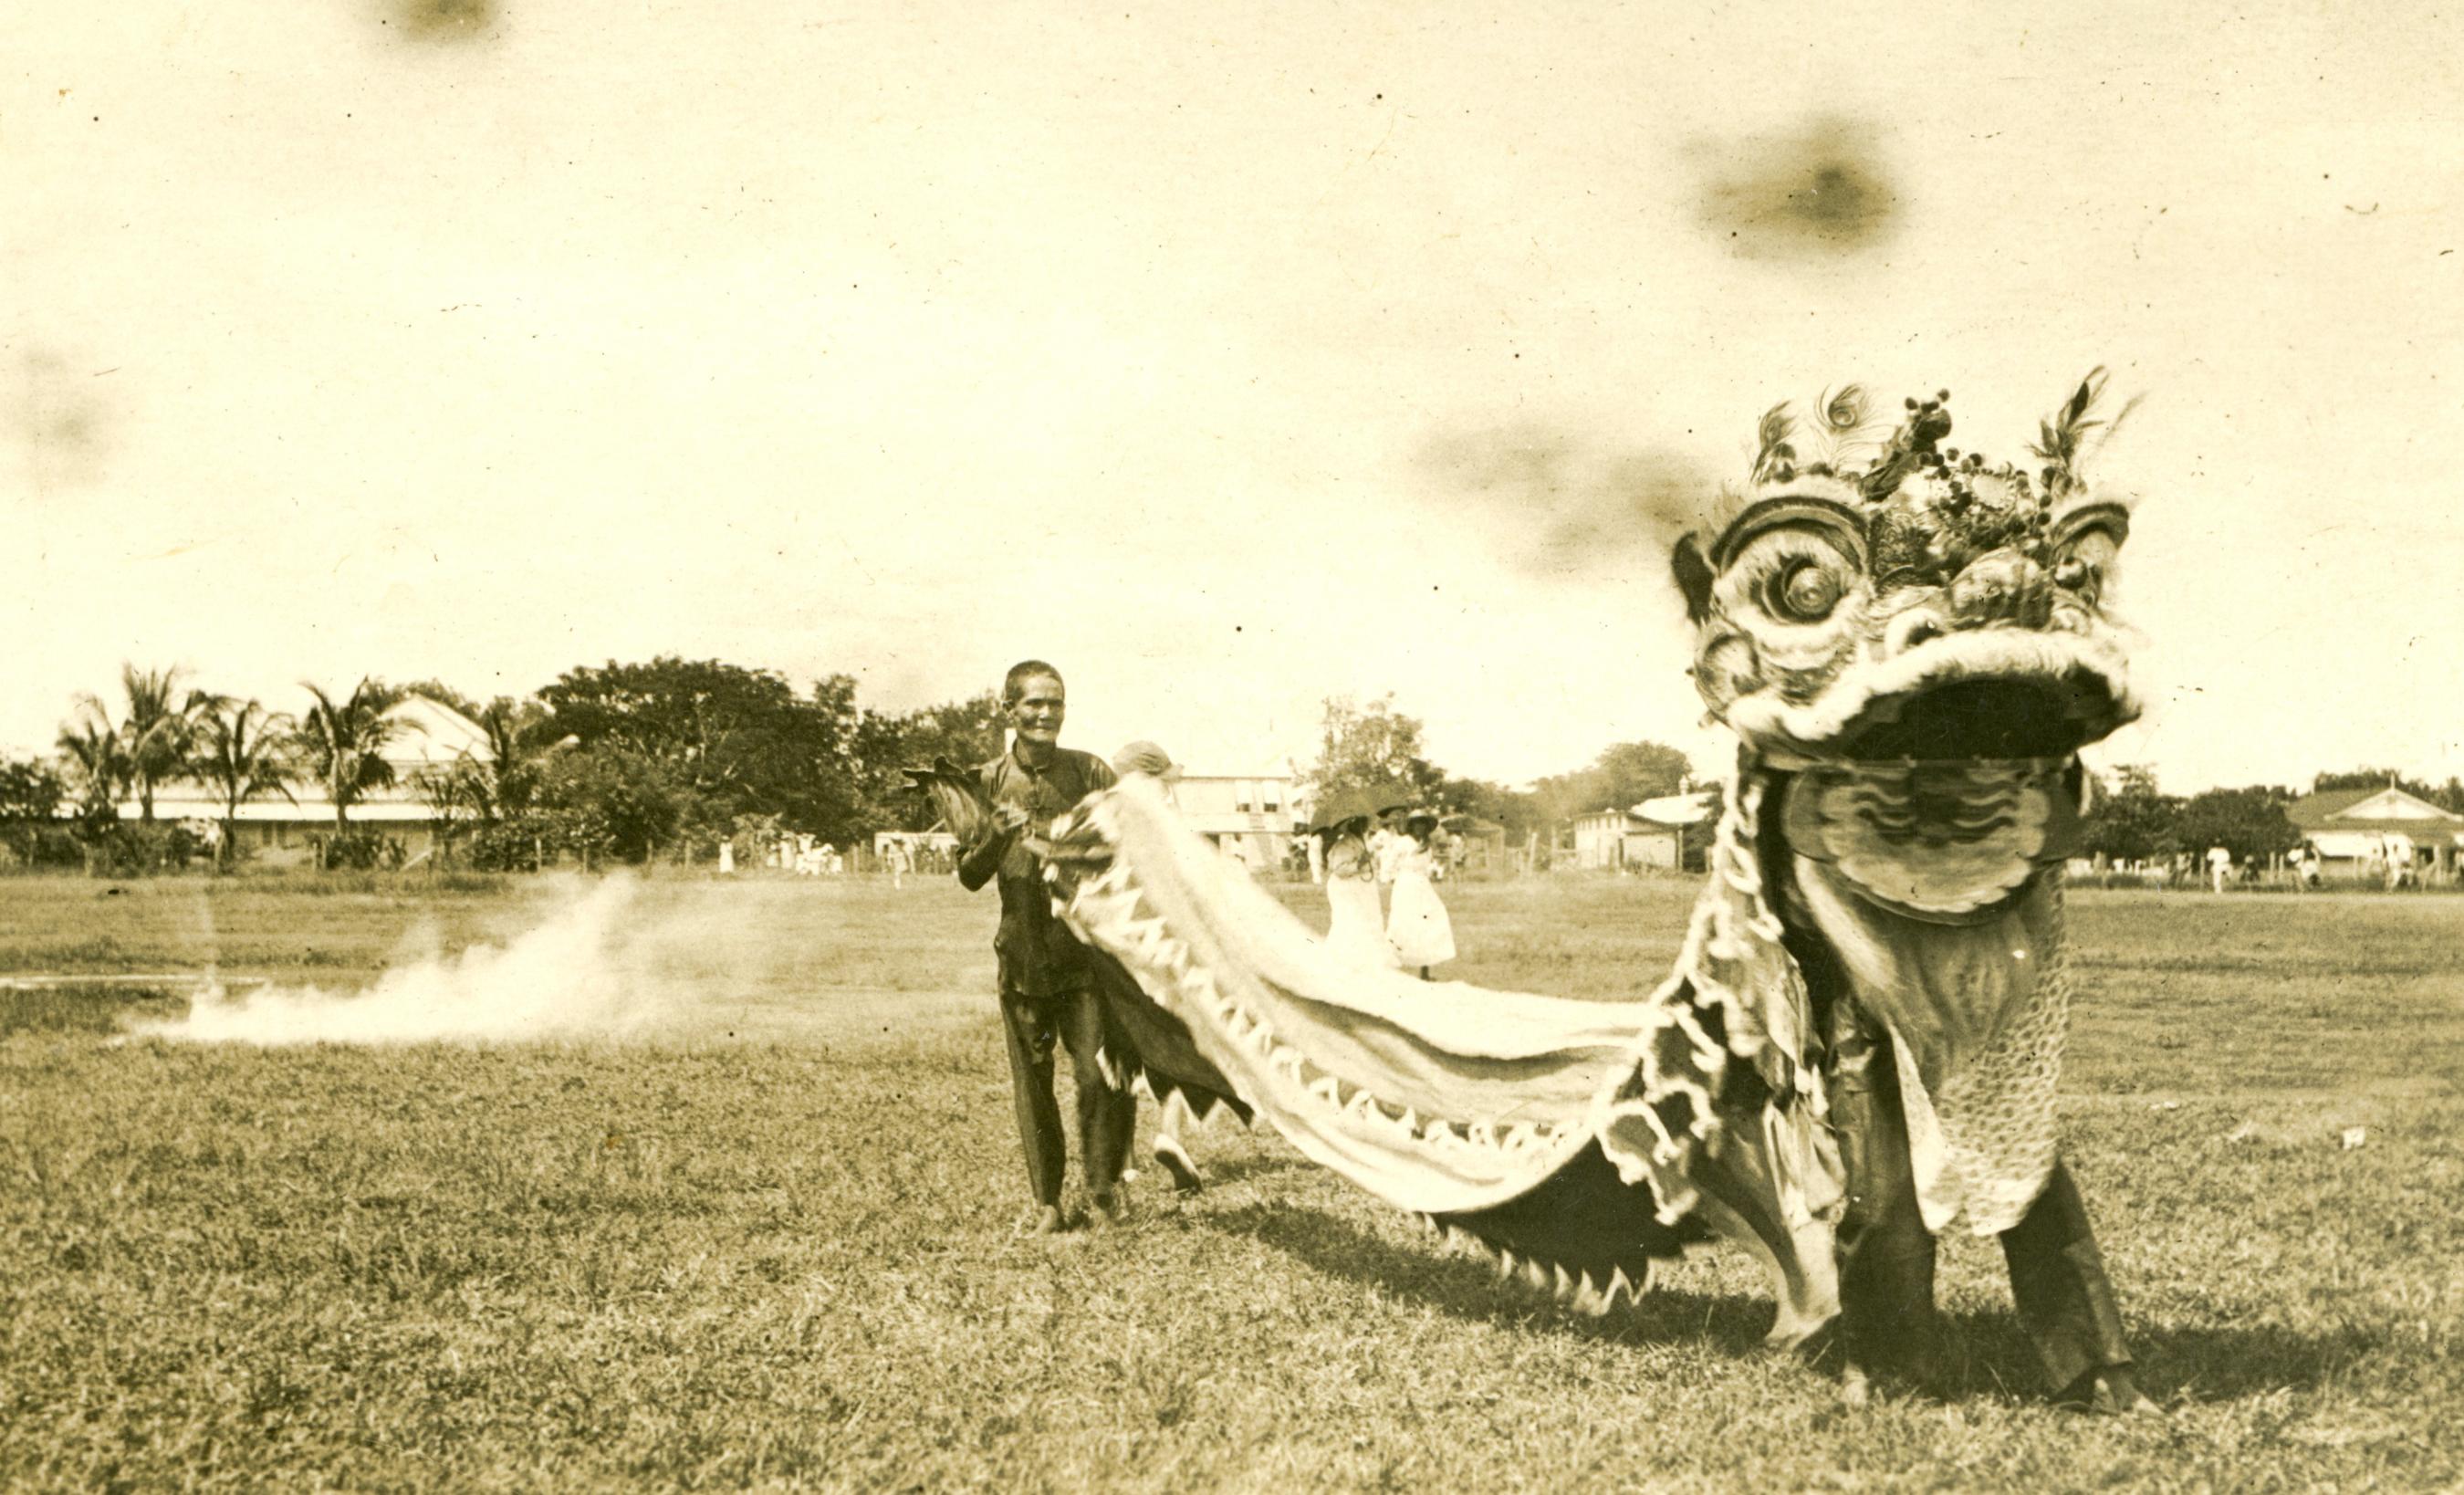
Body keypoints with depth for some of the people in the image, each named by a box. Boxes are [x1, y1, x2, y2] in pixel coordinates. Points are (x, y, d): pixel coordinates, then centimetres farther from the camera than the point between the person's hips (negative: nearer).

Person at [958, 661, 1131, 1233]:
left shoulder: (1090, 773, 2)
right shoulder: (988, 782, 4)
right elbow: (969, 877, 1)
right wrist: (998, 833, -17)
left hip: (1087, 952, -1)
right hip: (1022, 955, 2)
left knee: (1100, 1074, -9)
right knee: (1031, 1084, 6)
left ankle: (1102, 1181, 13)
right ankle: (1047, 1203, 19)